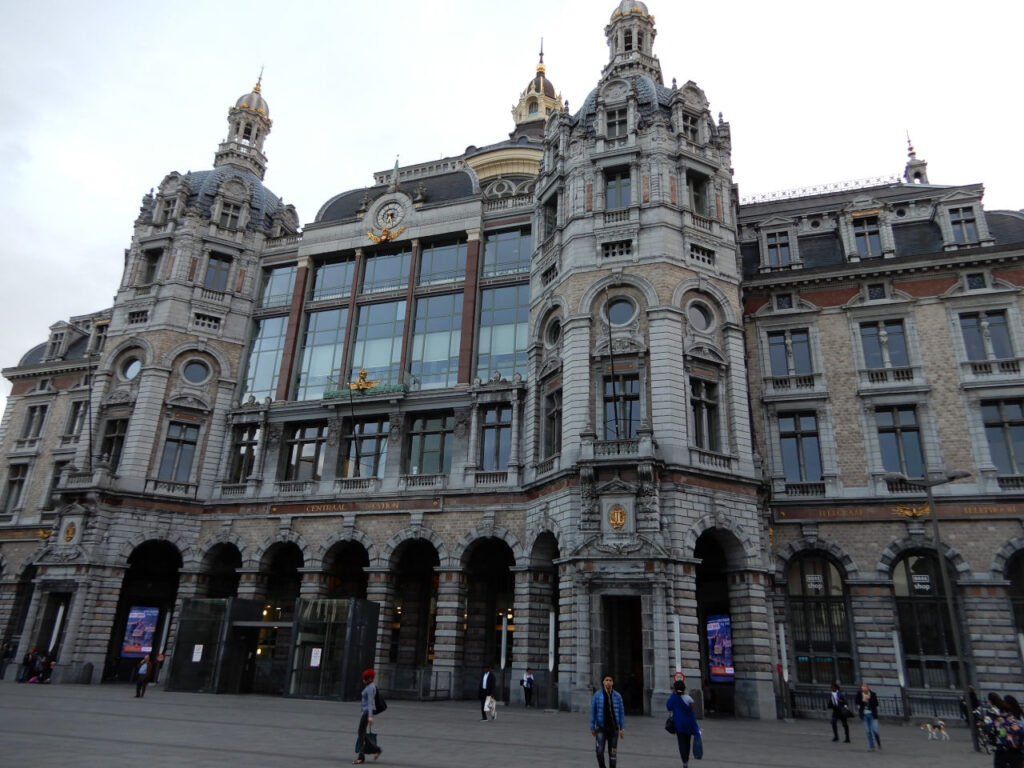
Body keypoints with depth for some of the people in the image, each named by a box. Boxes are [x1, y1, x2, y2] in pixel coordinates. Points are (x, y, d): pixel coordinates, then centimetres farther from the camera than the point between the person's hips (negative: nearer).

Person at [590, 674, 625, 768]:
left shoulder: (617, 696, -4)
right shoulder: (597, 695, -8)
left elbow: (621, 713, 1)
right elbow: (593, 712, -2)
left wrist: (622, 729, -5)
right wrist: (592, 728, -1)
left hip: (613, 728, 1)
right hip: (601, 728, -1)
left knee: (613, 753, 4)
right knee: (600, 752, -12)